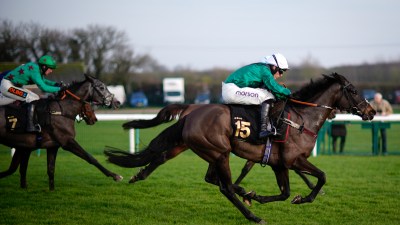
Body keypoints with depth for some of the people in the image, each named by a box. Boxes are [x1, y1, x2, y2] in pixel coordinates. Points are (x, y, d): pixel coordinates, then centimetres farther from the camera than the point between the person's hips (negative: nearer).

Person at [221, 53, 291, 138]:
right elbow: (274, 87, -16)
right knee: (268, 96, -17)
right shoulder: (264, 70, -8)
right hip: (233, 91, -11)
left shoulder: (259, 68, 21)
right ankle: (264, 129, -24)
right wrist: (288, 92, -1)